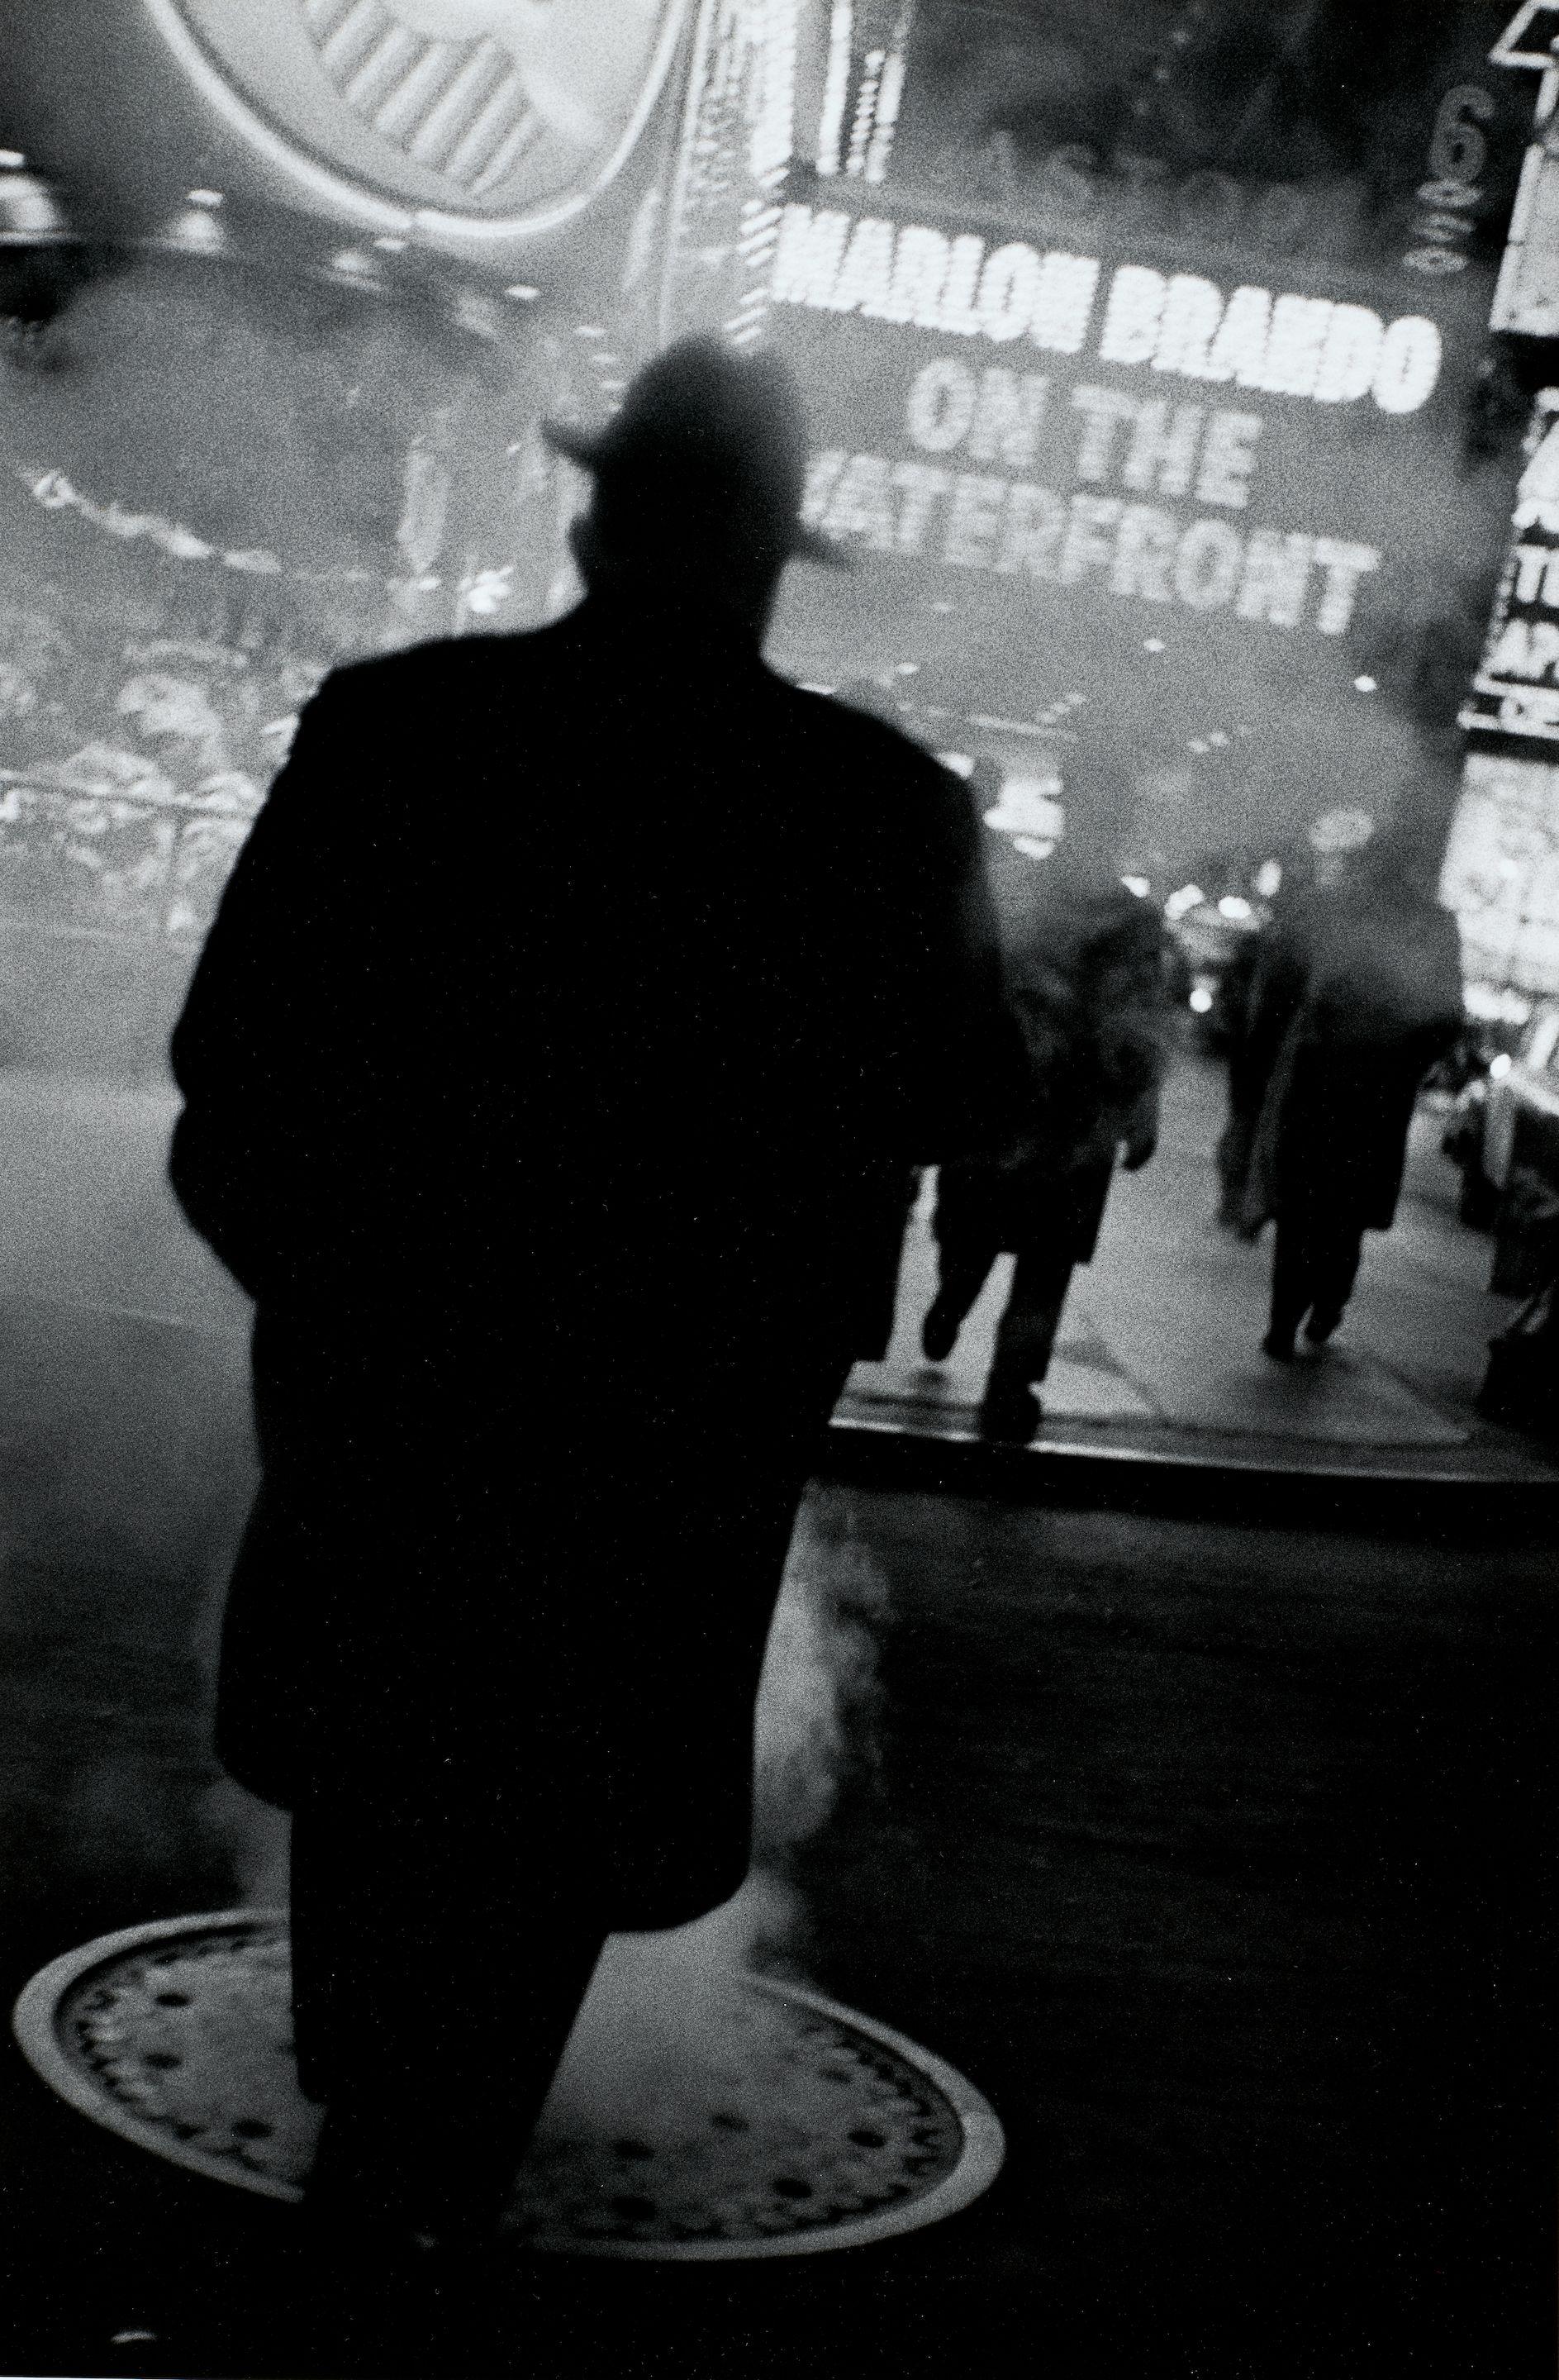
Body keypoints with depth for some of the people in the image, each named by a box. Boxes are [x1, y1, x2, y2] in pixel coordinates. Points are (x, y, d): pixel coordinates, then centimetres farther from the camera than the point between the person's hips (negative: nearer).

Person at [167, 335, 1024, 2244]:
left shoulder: (392, 726, -15)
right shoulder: (890, 808, -16)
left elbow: (225, 1050, -14)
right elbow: (965, 1101, -5)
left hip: (386, 1347, 1)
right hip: (689, 1394, -1)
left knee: (377, 1715, 26)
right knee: (563, 1766, 19)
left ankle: (356, 2064, 45)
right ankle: (431, 2160, 30)